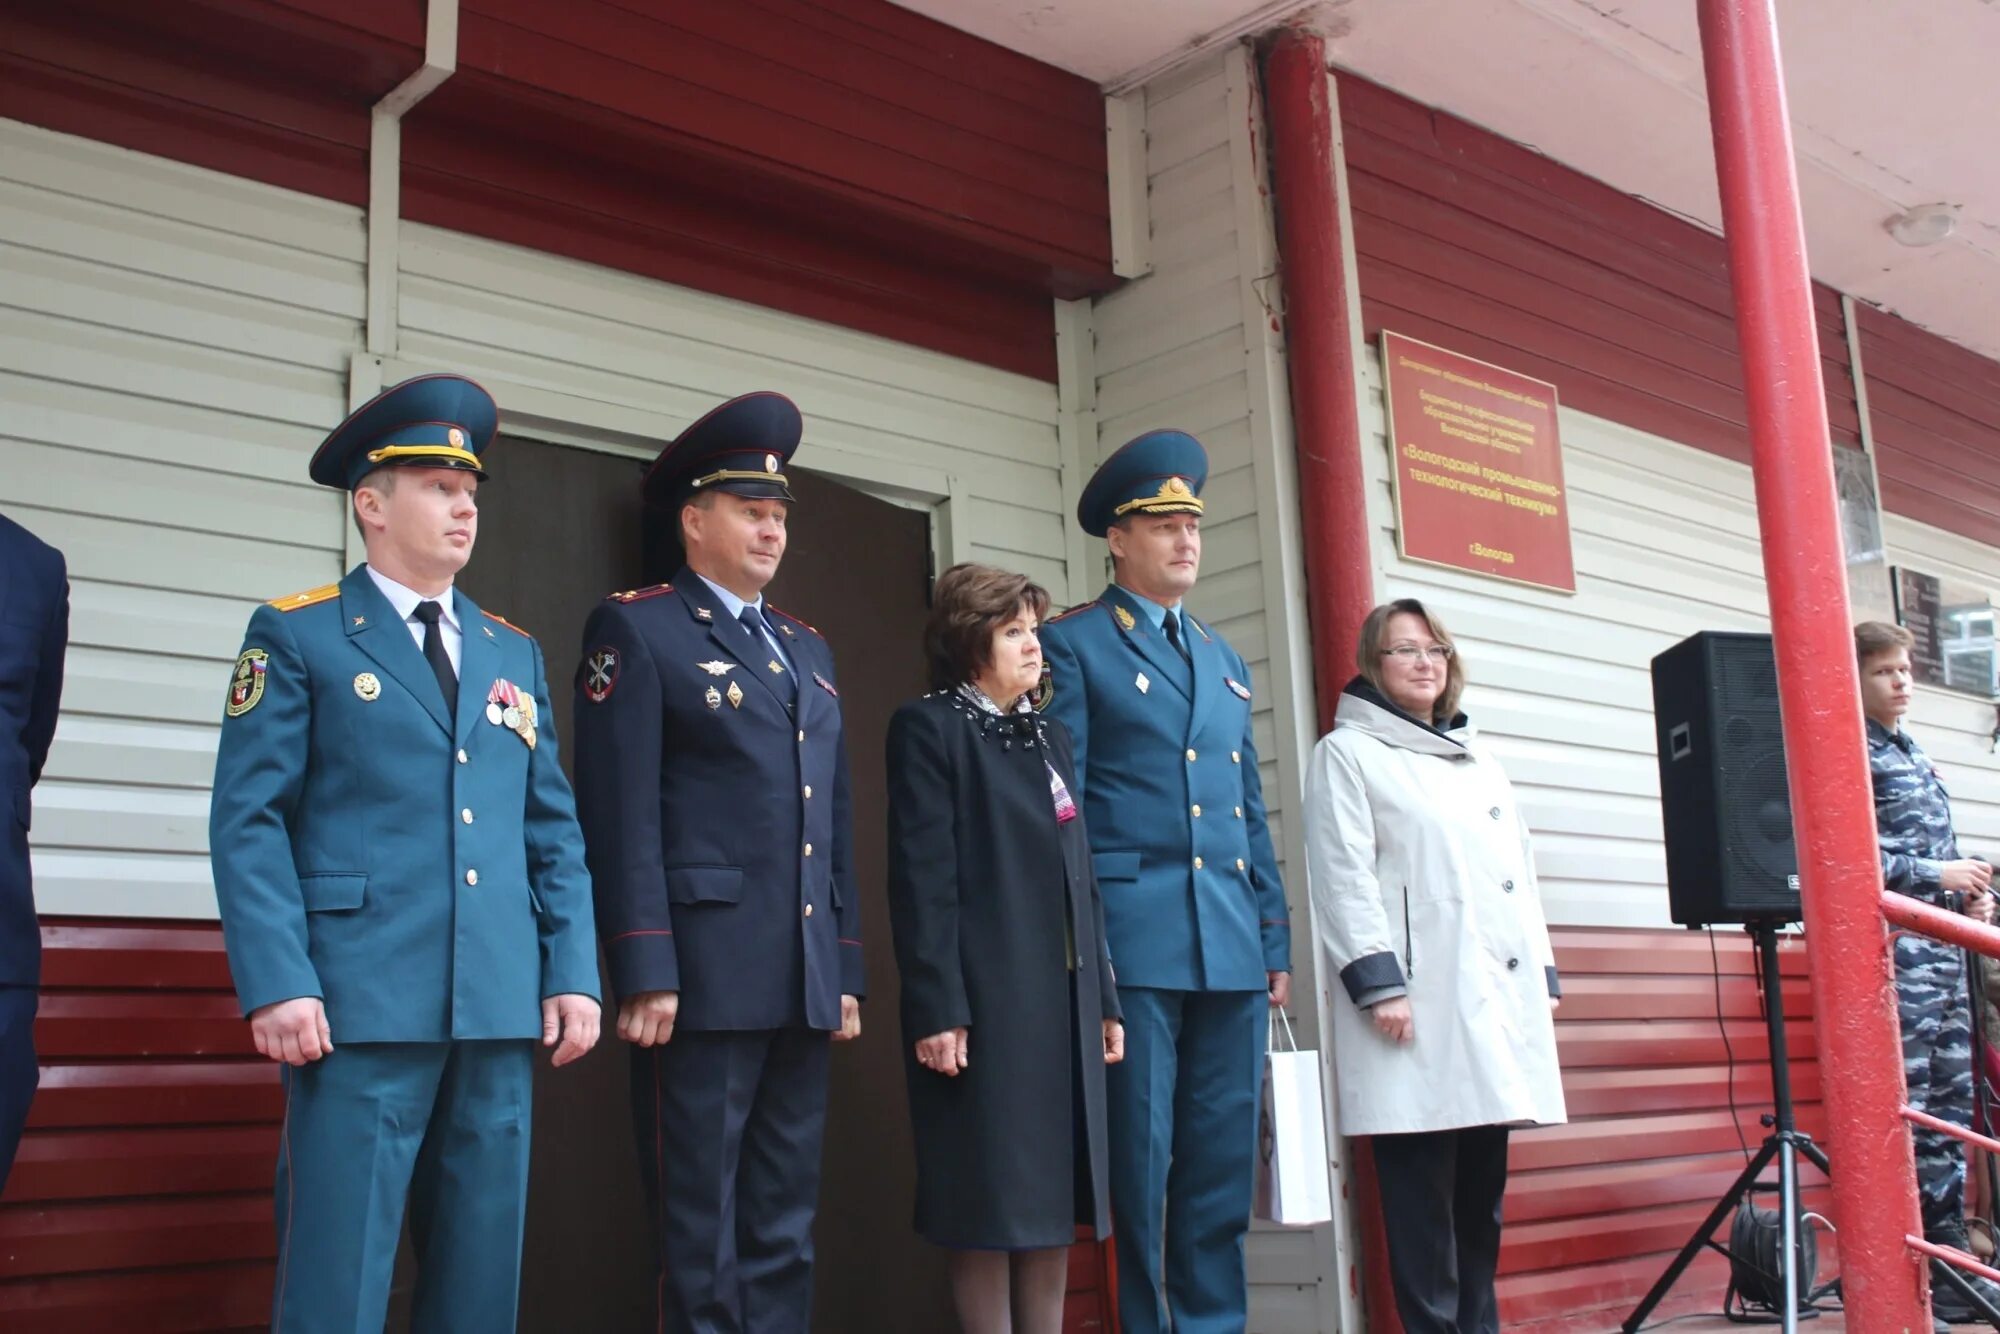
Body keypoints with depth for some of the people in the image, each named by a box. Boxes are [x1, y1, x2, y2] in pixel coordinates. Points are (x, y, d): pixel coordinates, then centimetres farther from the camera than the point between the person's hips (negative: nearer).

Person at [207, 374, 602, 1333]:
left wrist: (572, 973, 5)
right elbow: (248, 821, -4)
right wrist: (277, 984, -14)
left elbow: (554, 829, 15)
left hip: (500, 1006, 5)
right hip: (362, 1003, -5)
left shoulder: (514, 653, 18)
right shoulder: (297, 635, 4)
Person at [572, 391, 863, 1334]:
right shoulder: (635, 630, 0)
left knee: (783, 1238, 11)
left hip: (804, 990, 7)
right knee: (702, 1246, 0)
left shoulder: (807, 650, 21)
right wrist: (644, 975, -15)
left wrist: (846, 972, 14)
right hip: (702, 981, -6)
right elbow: (621, 816, -9)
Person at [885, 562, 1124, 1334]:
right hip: (982, 1002, -7)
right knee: (991, 1208, -2)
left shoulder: (1050, 738, 19)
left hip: (1063, 1003, 7)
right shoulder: (930, 728, -2)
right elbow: (923, 878, -10)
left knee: (1055, 1204, 9)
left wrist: (1104, 998, 13)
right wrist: (936, 1009, -17)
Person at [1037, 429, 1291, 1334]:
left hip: (1232, 949, 6)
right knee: (1140, 1162, 0)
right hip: (1132, 942, -5)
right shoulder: (1073, 645, 2)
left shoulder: (1226, 662, 21)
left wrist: (1276, 937, 13)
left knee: (1223, 1166, 7)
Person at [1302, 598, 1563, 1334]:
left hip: (1498, 989, 6)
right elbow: (1343, 878, -7)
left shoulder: (1479, 761, 24)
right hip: (1418, 997, -6)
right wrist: (1379, 983, -15)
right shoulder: (1346, 753, 3)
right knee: (1423, 1183, -7)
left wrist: (1545, 975, 15)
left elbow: (1519, 873, 23)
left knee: (1484, 1181, 7)